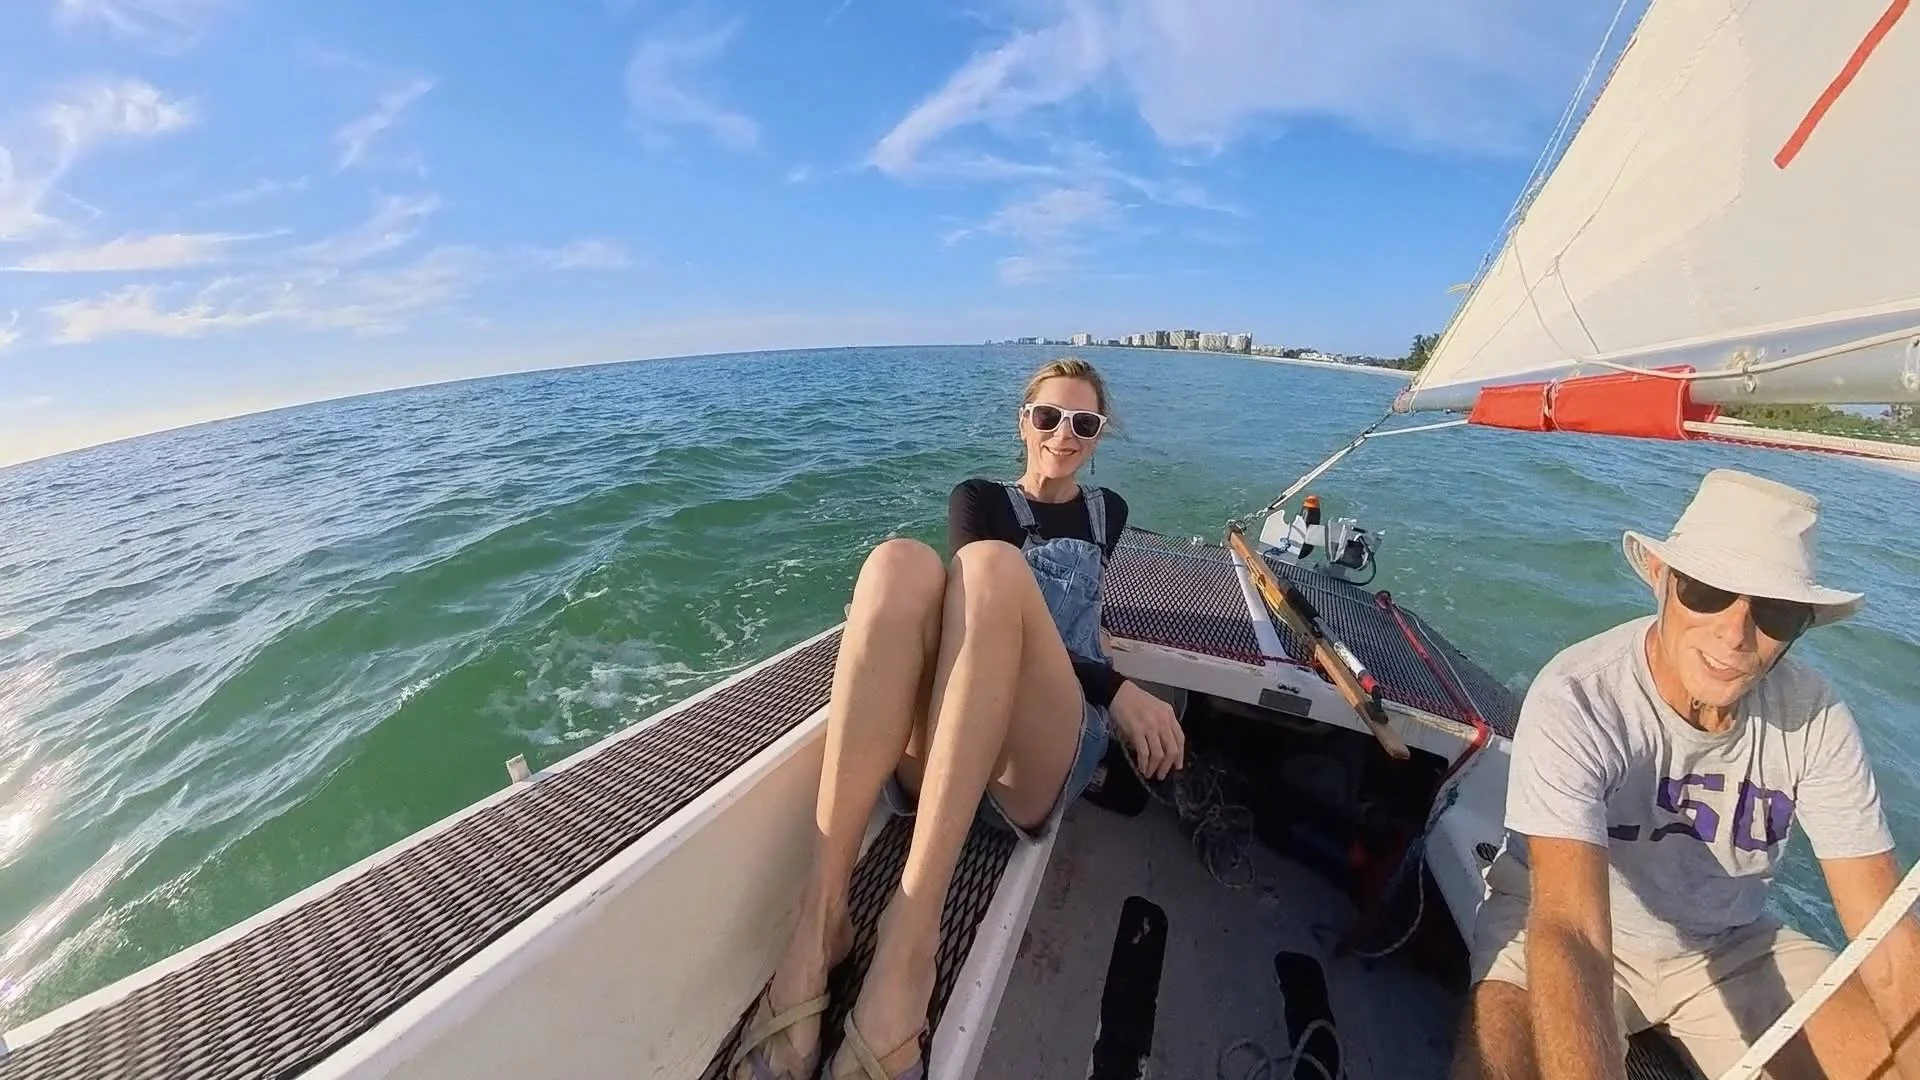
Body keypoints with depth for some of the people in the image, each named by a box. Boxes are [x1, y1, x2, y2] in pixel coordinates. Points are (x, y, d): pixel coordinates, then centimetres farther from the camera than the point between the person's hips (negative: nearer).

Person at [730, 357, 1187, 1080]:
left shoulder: (1108, 512, 27)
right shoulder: (978, 498, 16)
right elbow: (988, 613, -4)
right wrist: (1116, 688, -12)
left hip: (1045, 750, 1)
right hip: (936, 740, 0)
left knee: (992, 564, -28)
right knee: (901, 563, -28)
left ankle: (908, 937, -37)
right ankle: (820, 916, -32)